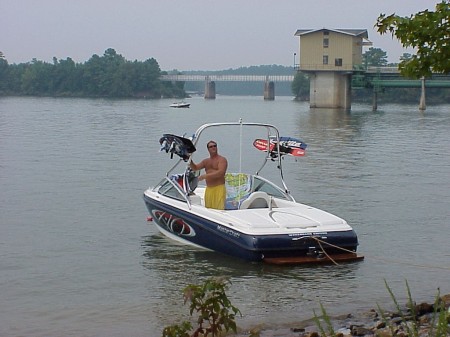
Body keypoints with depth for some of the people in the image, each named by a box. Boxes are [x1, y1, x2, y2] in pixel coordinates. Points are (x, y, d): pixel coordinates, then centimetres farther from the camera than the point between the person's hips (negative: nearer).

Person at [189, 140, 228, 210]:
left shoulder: (222, 159, -3)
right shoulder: (206, 161, 18)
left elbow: (221, 173, -17)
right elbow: (195, 168, 17)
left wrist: (205, 176, -19)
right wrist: (190, 162, -5)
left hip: (219, 188, -6)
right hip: (208, 189, 6)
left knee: (219, 209, -13)